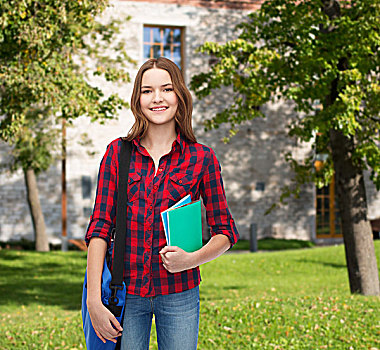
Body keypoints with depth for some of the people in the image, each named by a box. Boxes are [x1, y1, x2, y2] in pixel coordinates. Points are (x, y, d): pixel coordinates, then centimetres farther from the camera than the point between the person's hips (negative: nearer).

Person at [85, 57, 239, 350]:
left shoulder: (202, 158, -1)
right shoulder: (118, 152, 2)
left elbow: (226, 232, 4)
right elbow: (100, 227, -2)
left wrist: (192, 259, -15)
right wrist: (94, 299, -10)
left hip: (178, 294, 0)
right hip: (126, 293, 1)